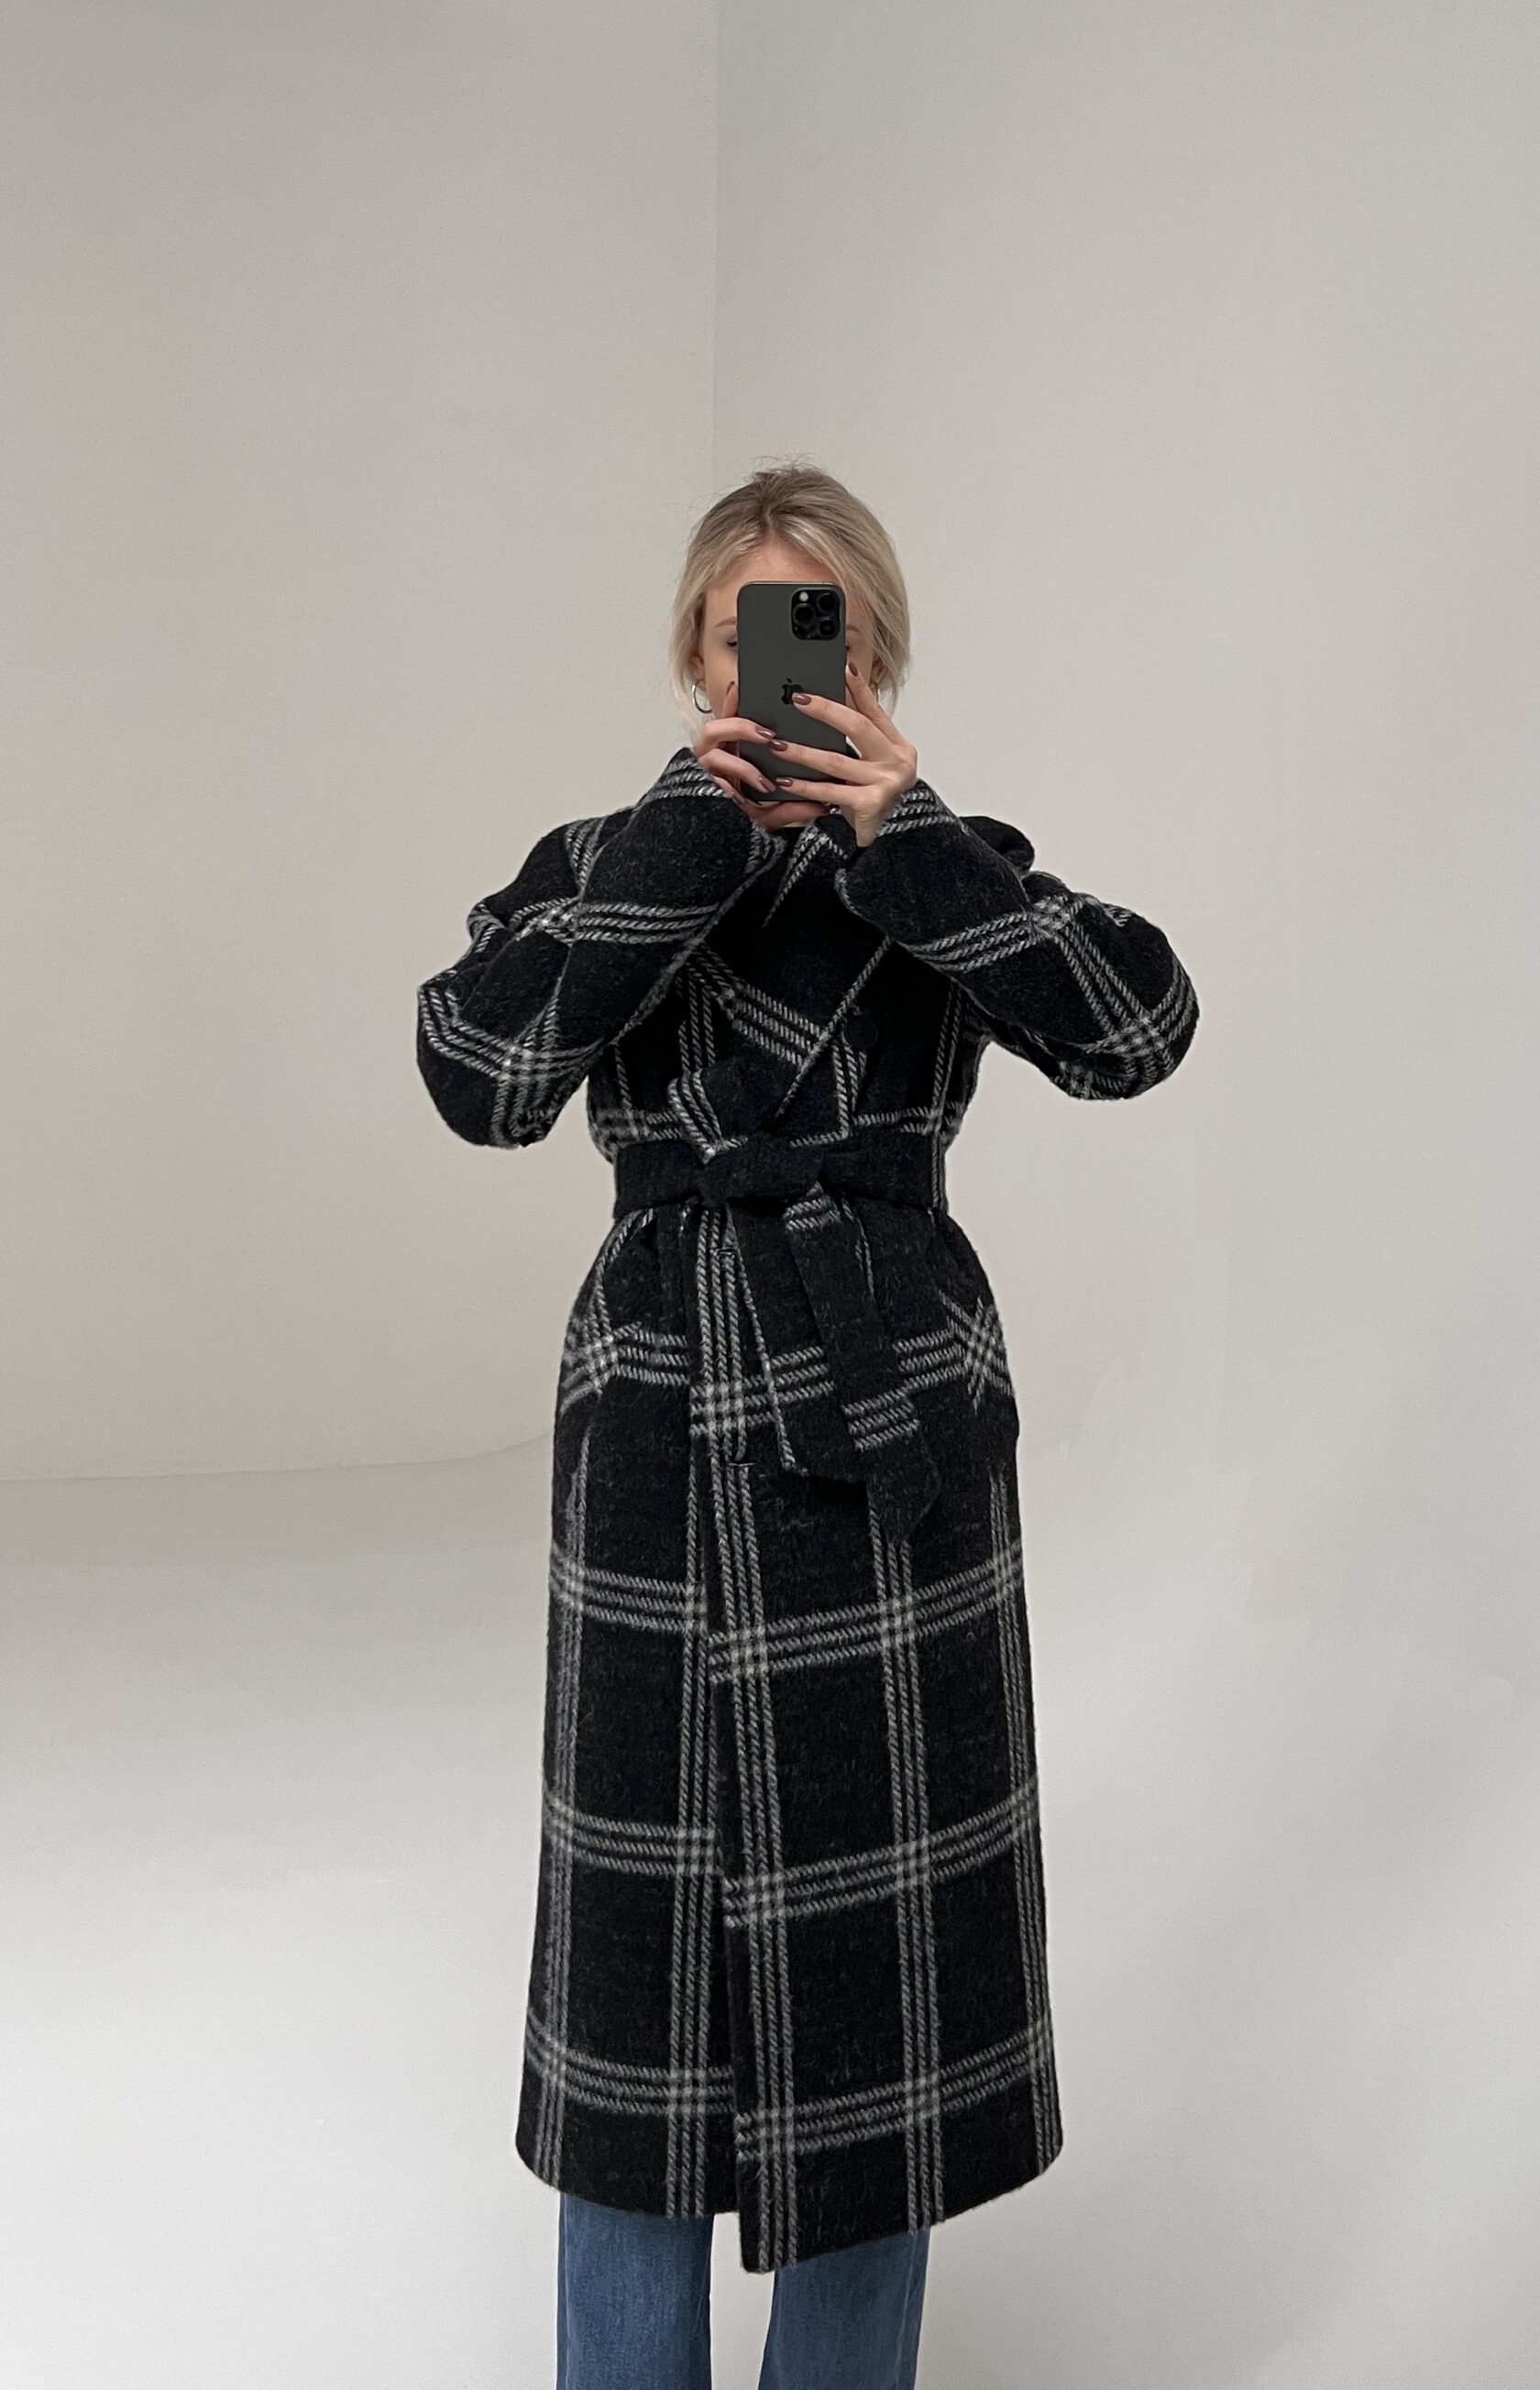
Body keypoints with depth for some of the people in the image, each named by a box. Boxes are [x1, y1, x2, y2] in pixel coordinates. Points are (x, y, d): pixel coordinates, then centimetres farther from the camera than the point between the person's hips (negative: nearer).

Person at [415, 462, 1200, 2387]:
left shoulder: (945, 876, 5)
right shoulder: (595, 866, 5)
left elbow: (1137, 1026, -14)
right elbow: (480, 1072, -16)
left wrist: (903, 833, -18)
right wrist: (700, 822, -16)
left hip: (902, 1442, 1)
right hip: (664, 1448, 0)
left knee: (876, 1921, 10)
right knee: (651, 1931, 8)